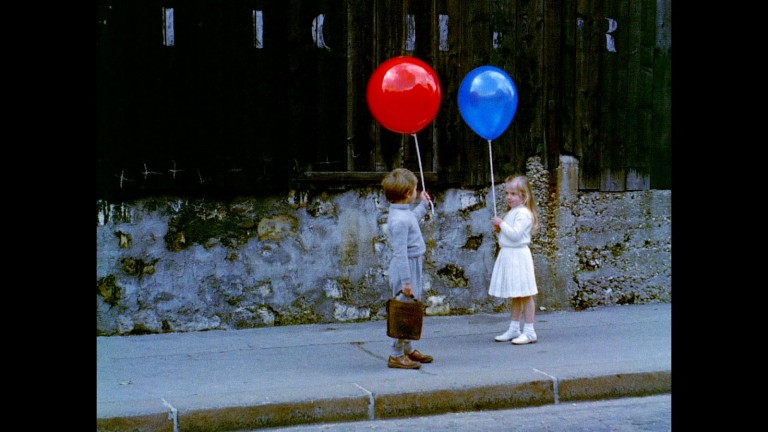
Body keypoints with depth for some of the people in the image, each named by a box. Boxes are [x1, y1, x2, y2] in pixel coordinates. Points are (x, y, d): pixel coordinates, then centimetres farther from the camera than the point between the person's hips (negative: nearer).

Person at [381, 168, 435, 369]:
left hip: (413, 264, 10)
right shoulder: (399, 220, -24)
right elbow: (400, 253, -26)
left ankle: (408, 349, 30)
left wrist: (424, 205, 43)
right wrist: (406, 281, -25)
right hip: (407, 268, -10)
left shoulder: (405, 213, 7)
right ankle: (397, 355, 4)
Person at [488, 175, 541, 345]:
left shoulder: (523, 213, -14)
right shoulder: (511, 212, 17)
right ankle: (514, 329, 23)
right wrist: (499, 230, 6)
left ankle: (529, 331, -2)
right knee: (515, 296, 16)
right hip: (508, 255, 10)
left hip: (518, 256, -10)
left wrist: (501, 224, -16)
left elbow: (515, 235, -24)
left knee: (525, 294, -5)